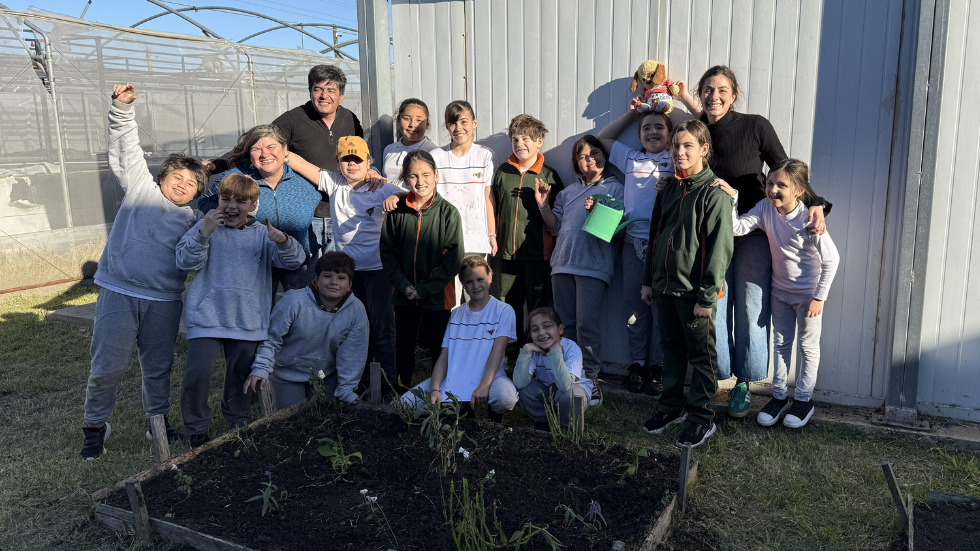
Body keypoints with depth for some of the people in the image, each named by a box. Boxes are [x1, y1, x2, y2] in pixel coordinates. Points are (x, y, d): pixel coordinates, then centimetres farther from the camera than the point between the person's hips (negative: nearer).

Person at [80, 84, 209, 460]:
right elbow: (126, 149, -2)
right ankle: (95, 426, 20)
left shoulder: (194, 221, 13)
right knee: (107, 366, 0)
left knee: (158, 366, 12)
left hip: (164, 301, 3)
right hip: (119, 292, -2)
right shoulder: (141, 189, 6)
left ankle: (158, 419, 32)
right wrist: (123, 108, -14)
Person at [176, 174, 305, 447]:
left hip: (247, 320, 2)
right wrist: (204, 233, -26)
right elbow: (185, 261, -11)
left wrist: (283, 241, -25)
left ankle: (239, 426, 35)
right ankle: (197, 432, 8)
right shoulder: (206, 227, 1)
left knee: (240, 377, 14)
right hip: (207, 316, -2)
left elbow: (295, 261, -3)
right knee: (198, 372, -12)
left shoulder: (262, 234, 6)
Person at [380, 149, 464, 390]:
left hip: (437, 296, -2)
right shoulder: (396, 211, -2)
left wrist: (424, 289, -12)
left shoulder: (448, 212, -9)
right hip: (404, 296, 2)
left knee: (435, 349, 9)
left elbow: (454, 258, -9)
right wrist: (403, 285, -10)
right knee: (404, 349, 13)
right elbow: (387, 252, 2)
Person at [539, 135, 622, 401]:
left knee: (586, 322, -10)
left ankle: (590, 377, -1)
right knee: (565, 323, 8)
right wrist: (543, 206, 5)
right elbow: (556, 228, 19)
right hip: (562, 264, 5)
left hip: (593, 264, -5)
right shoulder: (567, 192, 21)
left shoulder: (614, 187, 7)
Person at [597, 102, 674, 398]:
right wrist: (631, 113, 26)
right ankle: (637, 364, 16)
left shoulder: (676, 160, 8)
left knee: (661, 305, 0)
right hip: (633, 241, 3)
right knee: (634, 304, 6)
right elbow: (603, 137, 31)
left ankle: (657, 368, 9)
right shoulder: (631, 158, 20)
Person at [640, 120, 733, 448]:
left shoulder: (714, 193, -11)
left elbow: (719, 248, -14)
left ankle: (701, 418, 17)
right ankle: (672, 406, 31)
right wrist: (648, 280, 13)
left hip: (693, 290, -6)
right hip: (664, 286, 6)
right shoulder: (669, 188, 10)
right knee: (671, 348, 17)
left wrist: (707, 296, -16)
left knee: (701, 354, 6)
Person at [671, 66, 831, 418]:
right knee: (715, 308, 3)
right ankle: (715, 375, 18)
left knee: (751, 309, 4)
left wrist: (815, 204, -17)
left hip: (753, 234, -2)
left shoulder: (756, 126, -8)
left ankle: (742, 382, 19)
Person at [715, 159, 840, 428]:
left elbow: (831, 259, -19)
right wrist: (732, 198, -30)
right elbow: (739, 227, -17)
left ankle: (804, 399, 27)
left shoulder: (808, 220, -26)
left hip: (807, 293, -5)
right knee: (781, 344, 15)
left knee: (808, 346, 11)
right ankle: (779, 396, 29)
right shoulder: (766, 207, -13)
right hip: (779, 290, 5)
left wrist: (819, 297, -16)